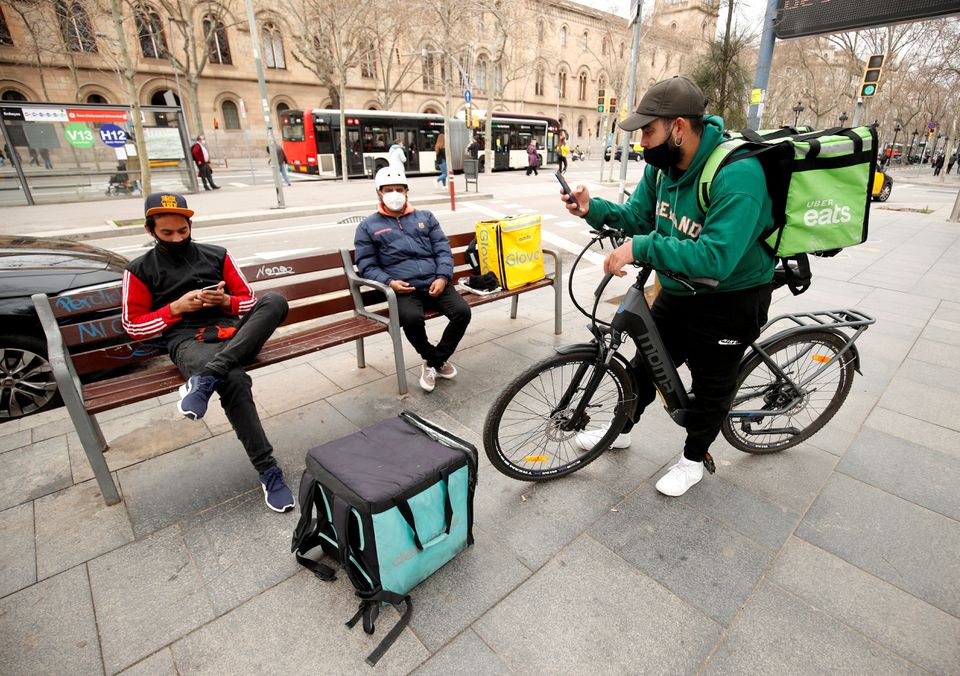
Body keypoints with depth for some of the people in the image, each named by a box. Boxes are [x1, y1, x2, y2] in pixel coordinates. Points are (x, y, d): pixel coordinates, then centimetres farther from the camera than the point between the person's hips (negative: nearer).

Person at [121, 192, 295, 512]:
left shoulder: (217, 255, 18)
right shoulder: (140, 270, 14)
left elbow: (249, 300, 18)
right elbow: (133, 325, 12)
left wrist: (227, 301, -4)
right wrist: (176, 307, -4)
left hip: (235, 333, 3)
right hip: (189, 342, -3)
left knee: (275, 300, -31)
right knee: (235, 381, -38)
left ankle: (206, 379, -40)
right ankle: (268, 472, -29)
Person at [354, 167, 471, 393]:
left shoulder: (425, 217, 21)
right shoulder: (368, 227, 14)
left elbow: (443, 250, 12)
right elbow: (367, 266, 7)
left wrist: (442, 277, -6)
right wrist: (389, 282, -12)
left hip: (435, 283, 3)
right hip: (402, 288, -2)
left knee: (463, 312, -23)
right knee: (412, 319, -34)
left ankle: (434, 362, 1)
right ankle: (438, 359, -3)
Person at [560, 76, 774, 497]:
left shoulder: (736, 175, -31)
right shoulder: (662, 165, -6)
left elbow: (716, 258, -38)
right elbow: (638, 216, 3)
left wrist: (640, 248, -40)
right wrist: (593, 209, -14)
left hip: (729, 300, -7)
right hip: (679, 290, 7)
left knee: (712, 385, 11)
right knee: (645, 362, 18)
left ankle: (693, 460, 35)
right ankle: (621, 430, 41)